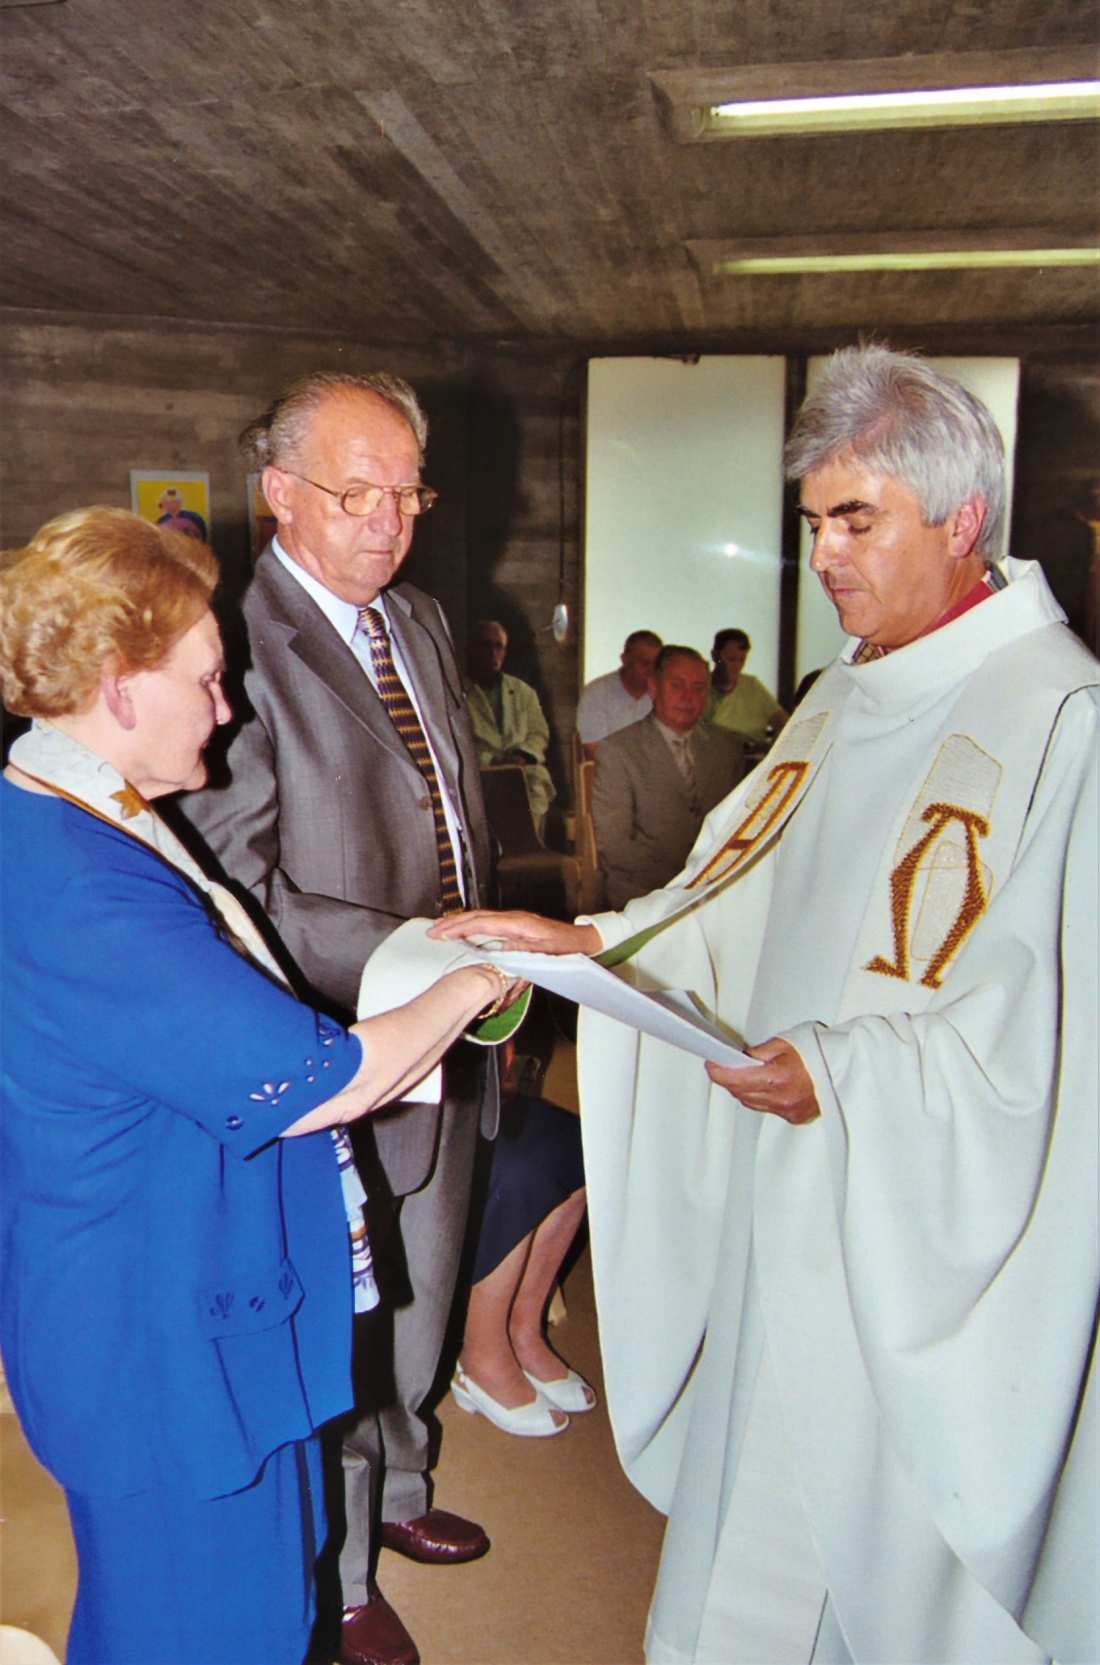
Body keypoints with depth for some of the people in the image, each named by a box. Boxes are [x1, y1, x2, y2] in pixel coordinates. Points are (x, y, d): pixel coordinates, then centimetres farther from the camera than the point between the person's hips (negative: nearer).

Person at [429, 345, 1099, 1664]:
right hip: (784, 1180, 7)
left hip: (923, 1225, -7)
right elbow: (735, 896, 10)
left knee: (887, 1522, 13)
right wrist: (590, 943, -1)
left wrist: (845, 1073, -22)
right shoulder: (846, 698, 9)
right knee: (764, 1481, 22)